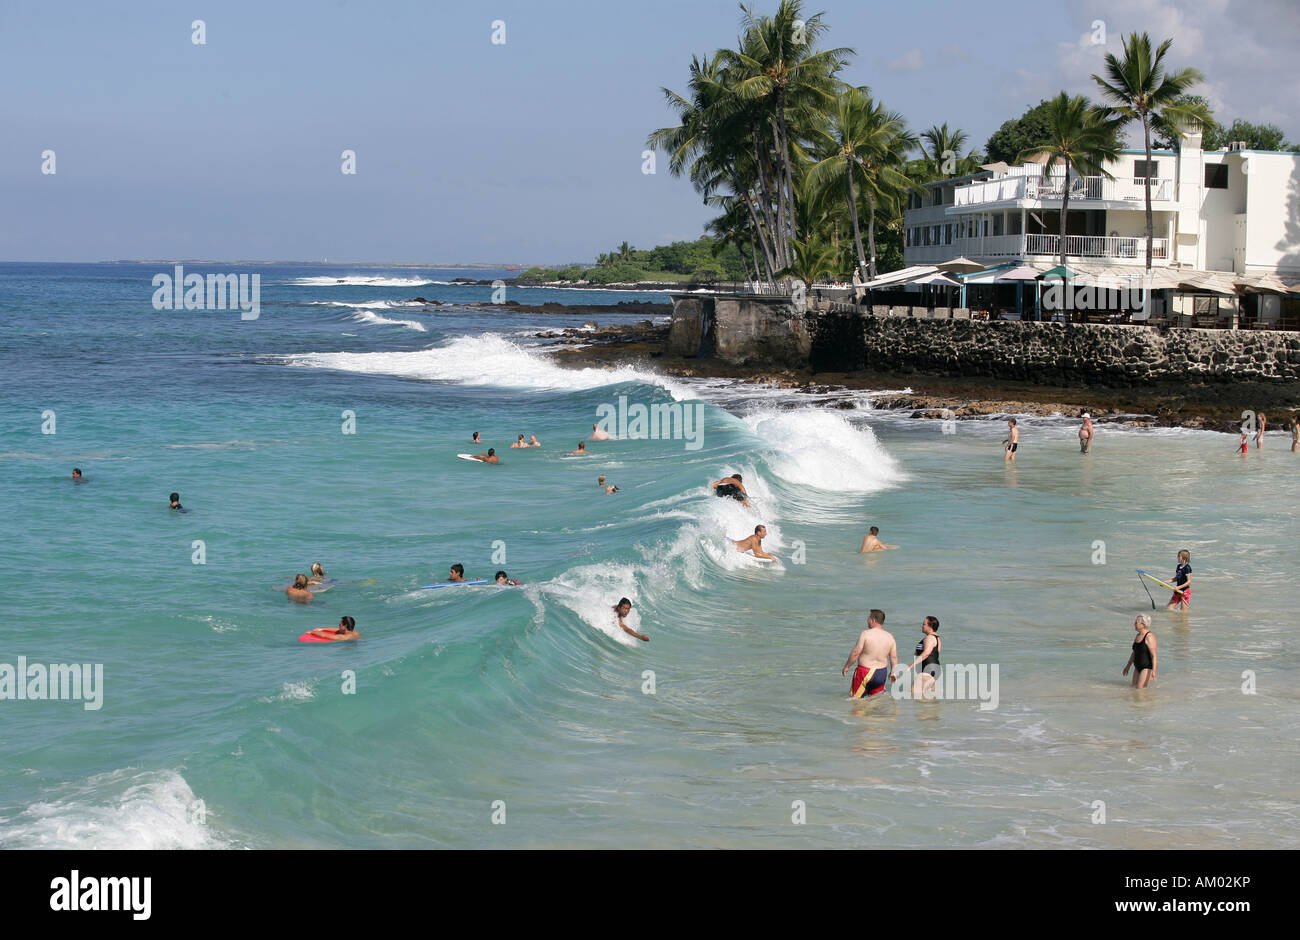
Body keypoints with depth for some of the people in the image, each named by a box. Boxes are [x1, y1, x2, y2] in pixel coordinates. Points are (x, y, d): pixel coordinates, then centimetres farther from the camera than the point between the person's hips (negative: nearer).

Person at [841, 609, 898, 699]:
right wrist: (893, 672, 19)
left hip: (865, 672, -5)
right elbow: (894, 657, 7)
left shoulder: (866, 634, -12)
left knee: (856, 699, 3)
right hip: (882, 673, 5)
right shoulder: (890, 637, 3)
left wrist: (846, 666, -1)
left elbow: (856, 652, -12)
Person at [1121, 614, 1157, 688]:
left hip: (1147, 667, -9)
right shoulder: (1138, 635, 10)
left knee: (1140, 688, -12)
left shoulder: (1149, 636, -17)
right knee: (1134, 687, 6)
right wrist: (1128, 666, 23)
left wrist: (1153, 670, -26)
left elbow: (1154, 655, -21)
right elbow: (1134, 652, 20)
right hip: (1138, 667, 9)